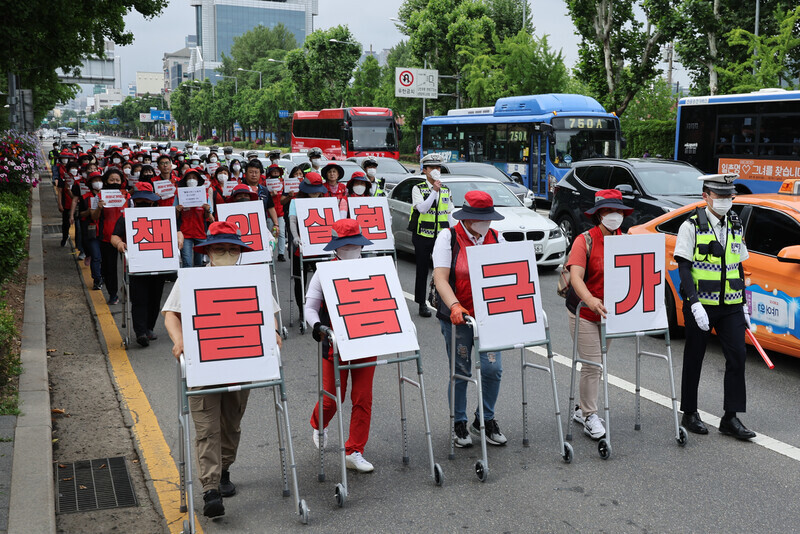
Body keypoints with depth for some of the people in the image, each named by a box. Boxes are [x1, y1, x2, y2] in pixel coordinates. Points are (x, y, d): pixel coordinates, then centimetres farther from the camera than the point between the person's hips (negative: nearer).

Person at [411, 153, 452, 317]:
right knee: (422, 271, 4)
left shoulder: (446, 190, 11)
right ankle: (422, 305, 14)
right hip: (422, 236, -3)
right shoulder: (418, 189, -2)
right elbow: (422, 208, -18)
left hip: (441, 236, 3)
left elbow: (448, 214, 15)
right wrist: (434, 191, -23)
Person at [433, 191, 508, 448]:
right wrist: (455, 306, -31)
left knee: (493, 369, -1)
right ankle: (459, 424, 23)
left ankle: (485, 420, 20)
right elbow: (440, 277, -15)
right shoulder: (448, 237, -6)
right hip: (457, 317, -3)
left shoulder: (495, 238, 6)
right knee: (461, 372, 6)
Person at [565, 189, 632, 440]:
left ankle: (583, 409, 28)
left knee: (597, 363, 14)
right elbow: (576, 277, -28)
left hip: (609, 312, 6)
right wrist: (590, 300, -45)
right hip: (584, 313, -6)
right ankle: (590, 415, 7)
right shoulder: (584, 241, -15)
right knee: (592, 365, -6)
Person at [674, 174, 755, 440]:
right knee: (694, 359, 7)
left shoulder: (735, 226, 10)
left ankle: (731, 418, 5)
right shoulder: (692, 226, -7)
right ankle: (689, 414, 21)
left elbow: (738, 267, 17)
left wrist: (744, 305, 13)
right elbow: (683, 268, -12)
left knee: (737, 355, -3)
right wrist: (695, 303, -22)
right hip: (700, 305, -4)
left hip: (730, 307, 5)